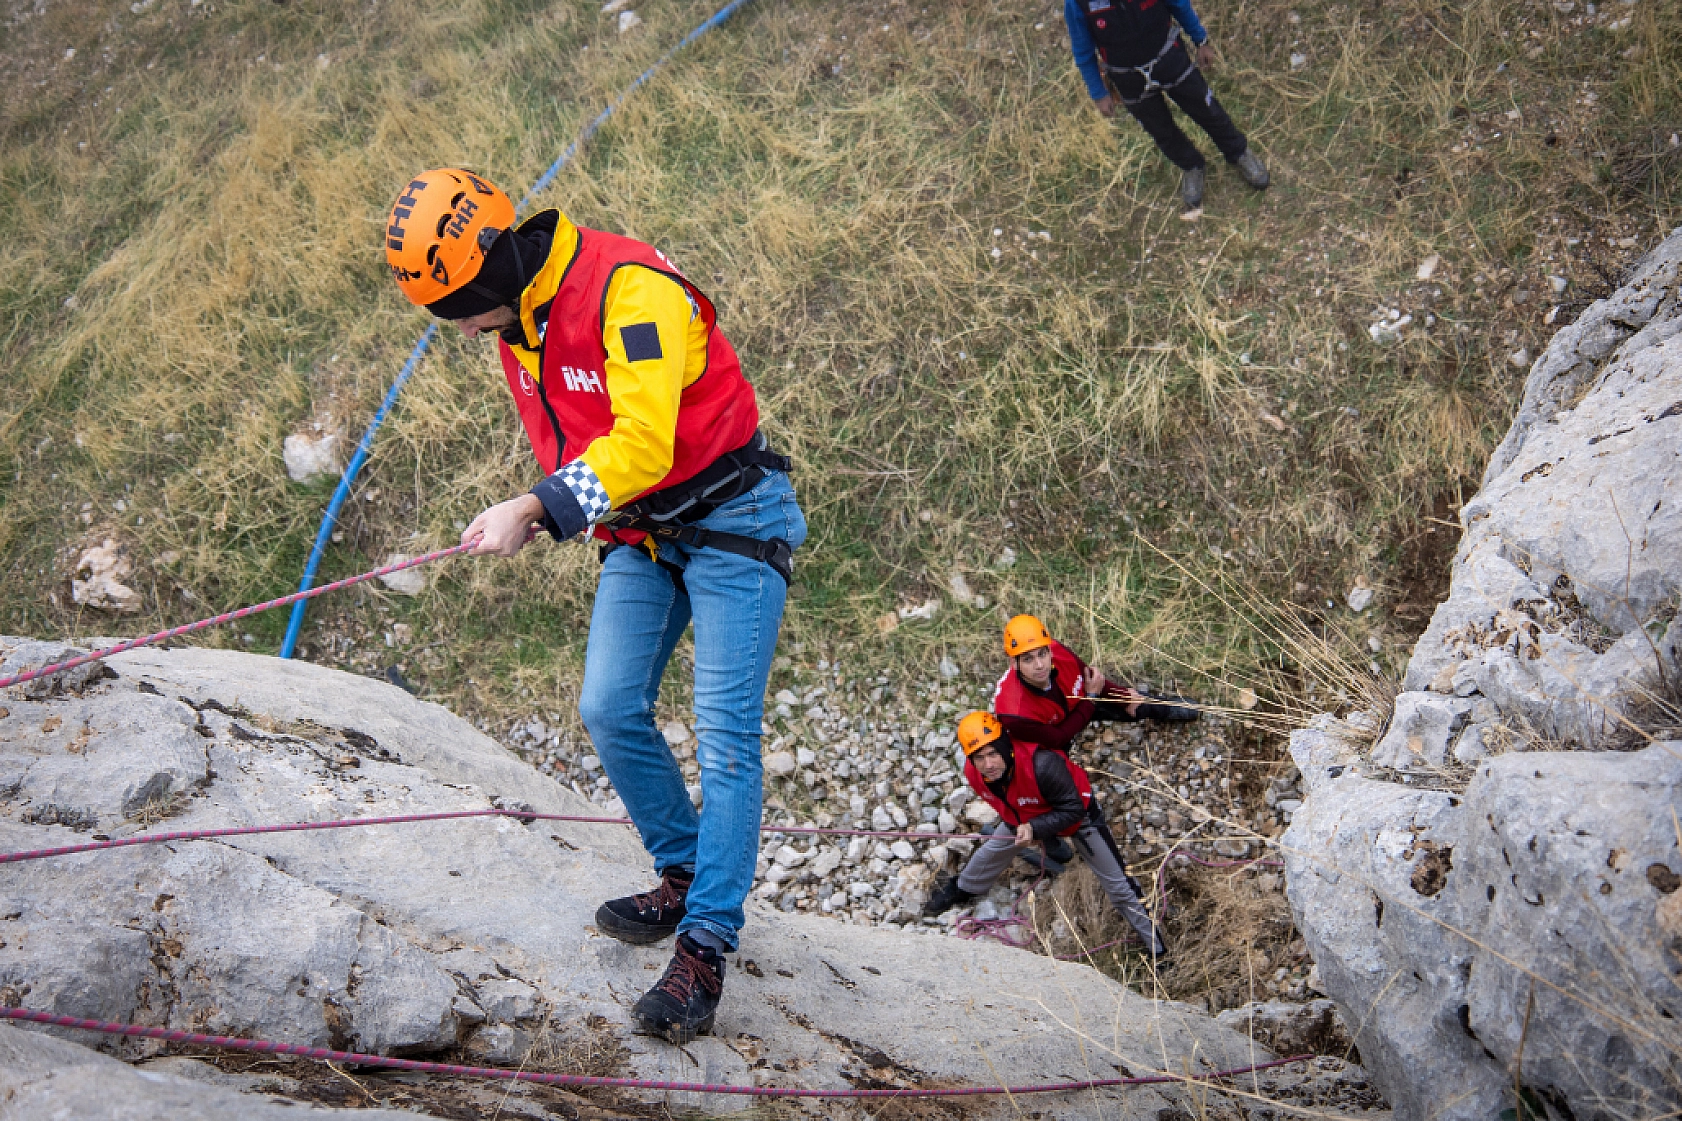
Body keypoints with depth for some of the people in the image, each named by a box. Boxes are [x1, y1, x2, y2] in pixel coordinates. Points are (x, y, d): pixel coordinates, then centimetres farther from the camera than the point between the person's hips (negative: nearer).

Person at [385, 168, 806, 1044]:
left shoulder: (630, 289, -25)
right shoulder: (514, 316, 4)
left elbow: (643, 441, -34)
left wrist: (537, 508, -39)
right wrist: (533, 512, 6)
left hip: (727, 519, -8)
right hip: (641, 533, 8)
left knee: (723, 734, -10)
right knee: (609, 709, -2)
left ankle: (705, 947, -9)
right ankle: (685, 876, 17)